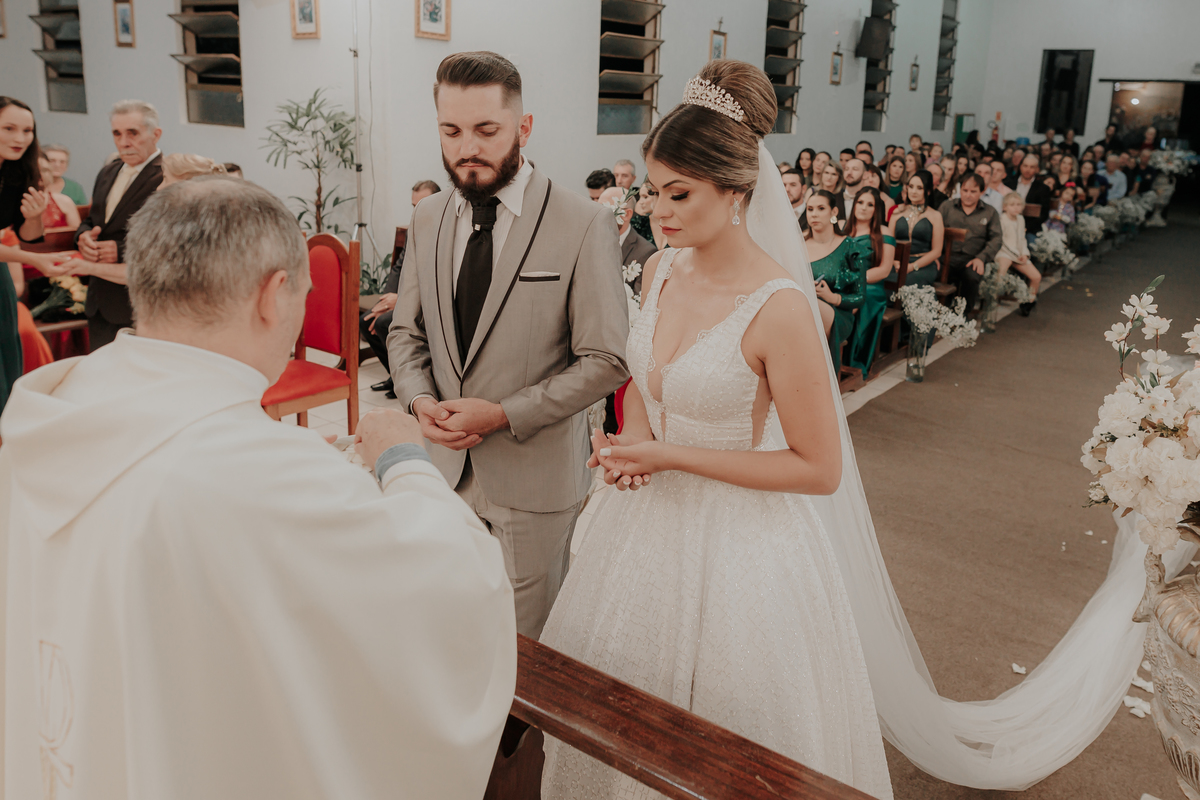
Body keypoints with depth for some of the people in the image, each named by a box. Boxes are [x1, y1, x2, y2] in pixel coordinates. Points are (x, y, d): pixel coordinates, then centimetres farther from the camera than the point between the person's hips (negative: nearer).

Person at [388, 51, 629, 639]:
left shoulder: (584, 226, -12)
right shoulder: (427, 220, 5)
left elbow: (606, 361, -13)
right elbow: (406, 332, 13)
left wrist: (503, 414, -18)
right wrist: (421, 401, -7)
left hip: (533, 479, -4)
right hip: (445, 472, 4)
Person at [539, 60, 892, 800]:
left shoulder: (778, 308, -23)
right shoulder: (661, 270, -2)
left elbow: (819, 469, -18)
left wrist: (674, 457, -19)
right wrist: (633, 445, -6)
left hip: (739, 543, -6)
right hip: (651, 524, 6)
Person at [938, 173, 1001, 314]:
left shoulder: (990, 213, 18)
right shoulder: (947, 206, 17)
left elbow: (996, 239, 8)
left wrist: (981, 258, -9)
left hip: (972, 259, 0)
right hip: (948, 255, 0)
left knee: (972, 277, -33)